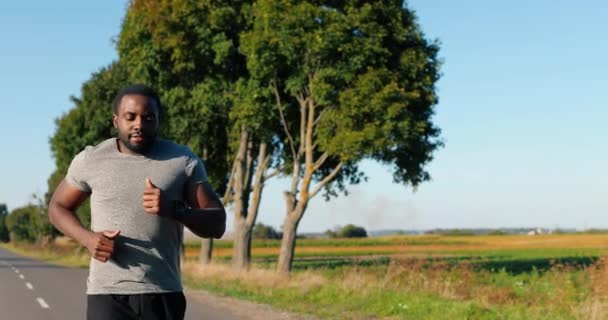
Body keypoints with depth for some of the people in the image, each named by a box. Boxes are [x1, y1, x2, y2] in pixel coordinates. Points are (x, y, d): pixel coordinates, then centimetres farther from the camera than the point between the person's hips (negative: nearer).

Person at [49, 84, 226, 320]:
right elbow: (58, 207, 16)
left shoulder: (183, 161, 0)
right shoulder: (91, 160, 1)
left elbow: (216, 224, -1)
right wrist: (87, 238, -6)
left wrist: (173, 209, -22)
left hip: (163, 294, 1)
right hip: (107, 294, -1)